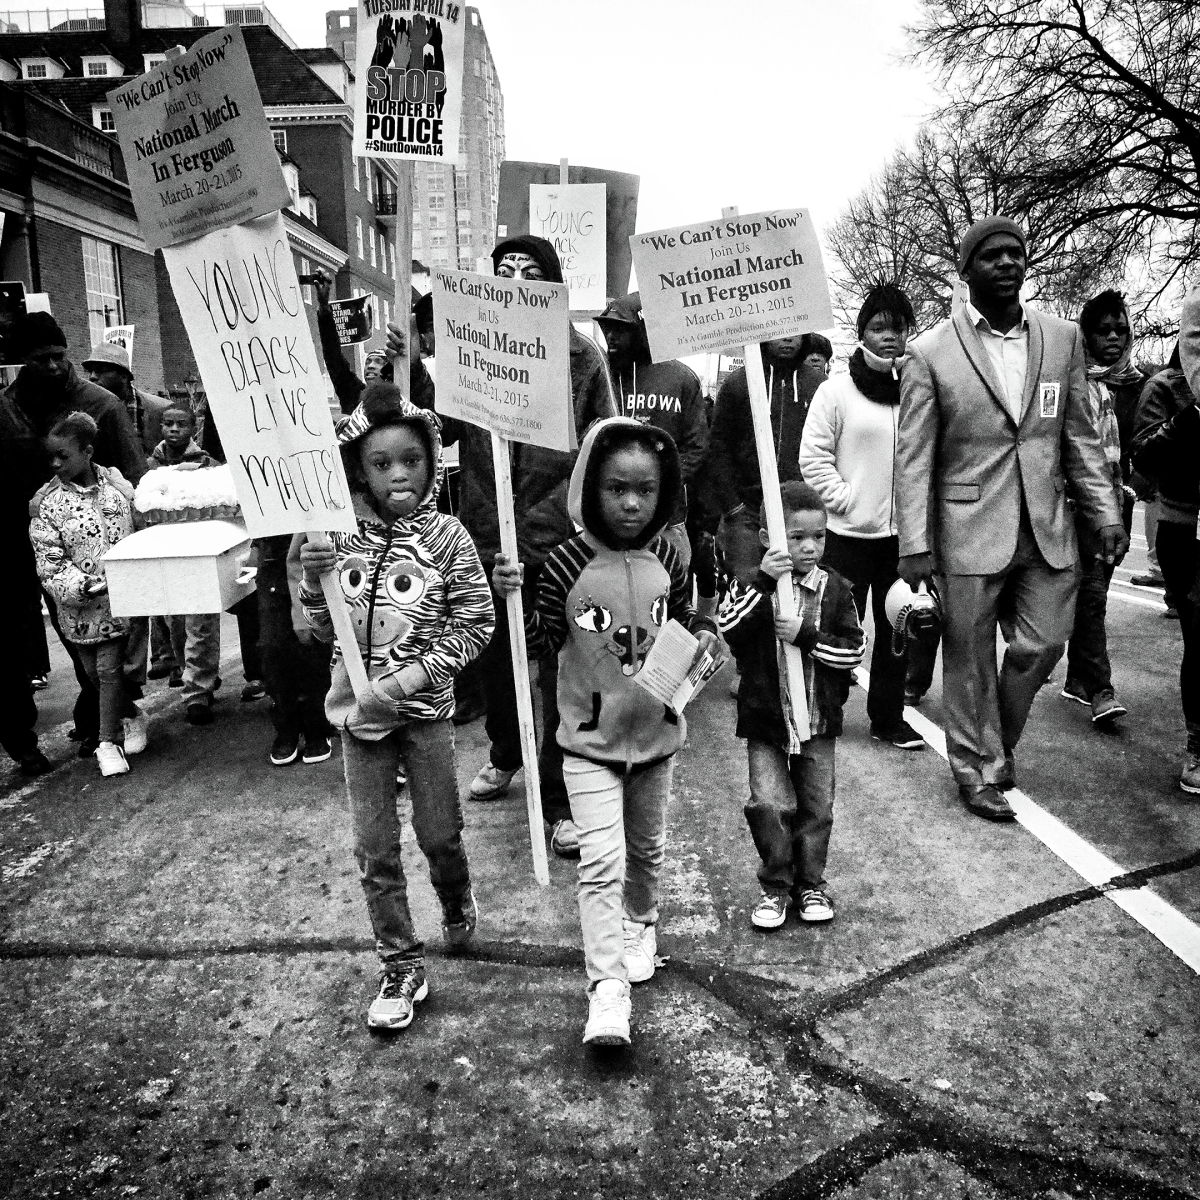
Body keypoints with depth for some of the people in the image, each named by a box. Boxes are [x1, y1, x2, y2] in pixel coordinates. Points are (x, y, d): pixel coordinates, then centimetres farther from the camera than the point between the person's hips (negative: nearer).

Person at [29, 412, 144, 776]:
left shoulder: (116, 483, -1)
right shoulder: (48, 503, -6)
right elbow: (48, 557, -6)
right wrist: (75, 584, -20)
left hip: (121, 598, 0)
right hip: (79, 605, 1)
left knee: (109, 668, -1)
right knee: (94, 671, 8)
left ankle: (108, 742, 10)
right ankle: (131, 717, 32)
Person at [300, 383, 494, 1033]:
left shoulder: (445, 535, -11)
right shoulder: (340, 536, -3)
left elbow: (475, 622, -11)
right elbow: (326, 629, 4)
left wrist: (410, 677, -18)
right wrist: (312, 578, -15)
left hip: (424, 710, -2)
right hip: (358, 710, 2)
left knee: (439, 834, 11)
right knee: (374, 847, 8)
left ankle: (457, 902, 45)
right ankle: (401, 966, 24)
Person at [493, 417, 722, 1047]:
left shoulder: (664, 559, -4)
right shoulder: (569, 563, -14)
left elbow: (685, 618, 12)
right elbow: (539, 642, -13)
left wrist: (705, 635, -8)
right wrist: (513, 598, -29)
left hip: (655, 735, 4)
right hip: (591, 741, -4)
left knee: (646, 848, 22)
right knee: (601, 860, -11)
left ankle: (640, 925, 48)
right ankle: (608, 986, -3)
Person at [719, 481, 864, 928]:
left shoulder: (835, 589, -2)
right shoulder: (749, 585, -5)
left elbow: (854, 649, -7)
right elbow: (729, 627, -24)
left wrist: (806, 635, -20)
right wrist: (763, 581, -32)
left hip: (819, 721, 2)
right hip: (765, 721, -1)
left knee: (816, 806, 10)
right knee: (769, 804, -6)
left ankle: (810, 884, 29)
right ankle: (776, 886, 15)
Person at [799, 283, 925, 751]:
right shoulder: (837, 391, -4)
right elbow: (813, 458, -6)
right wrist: (845, 500, -10)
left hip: (903, 535, 4)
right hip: (850, 535, -3)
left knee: (896, 631, 13)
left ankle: (888, 717, 28)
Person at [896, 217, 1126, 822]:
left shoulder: (1064, 337, 7)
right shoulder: (931, 352, -5)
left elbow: (1080, 437, 12)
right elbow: (913, 456, -6)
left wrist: (1105, 513, 5)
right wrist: (915, 545, -10)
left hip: (1048, 530, 4)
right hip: (969, 530, -3)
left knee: (1042, 646, 8)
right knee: (969, 659, 6)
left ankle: (997, 743, 34)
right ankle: (978, 770, 24)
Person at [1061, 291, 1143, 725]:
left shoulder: (1137, 383, 12)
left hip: (1119, 500, 6)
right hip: (1079, 498, -5)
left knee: (1094, 590, 12)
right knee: (1091, 590, -11)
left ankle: (1078, 678, 24)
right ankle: (1099, 689, -9)